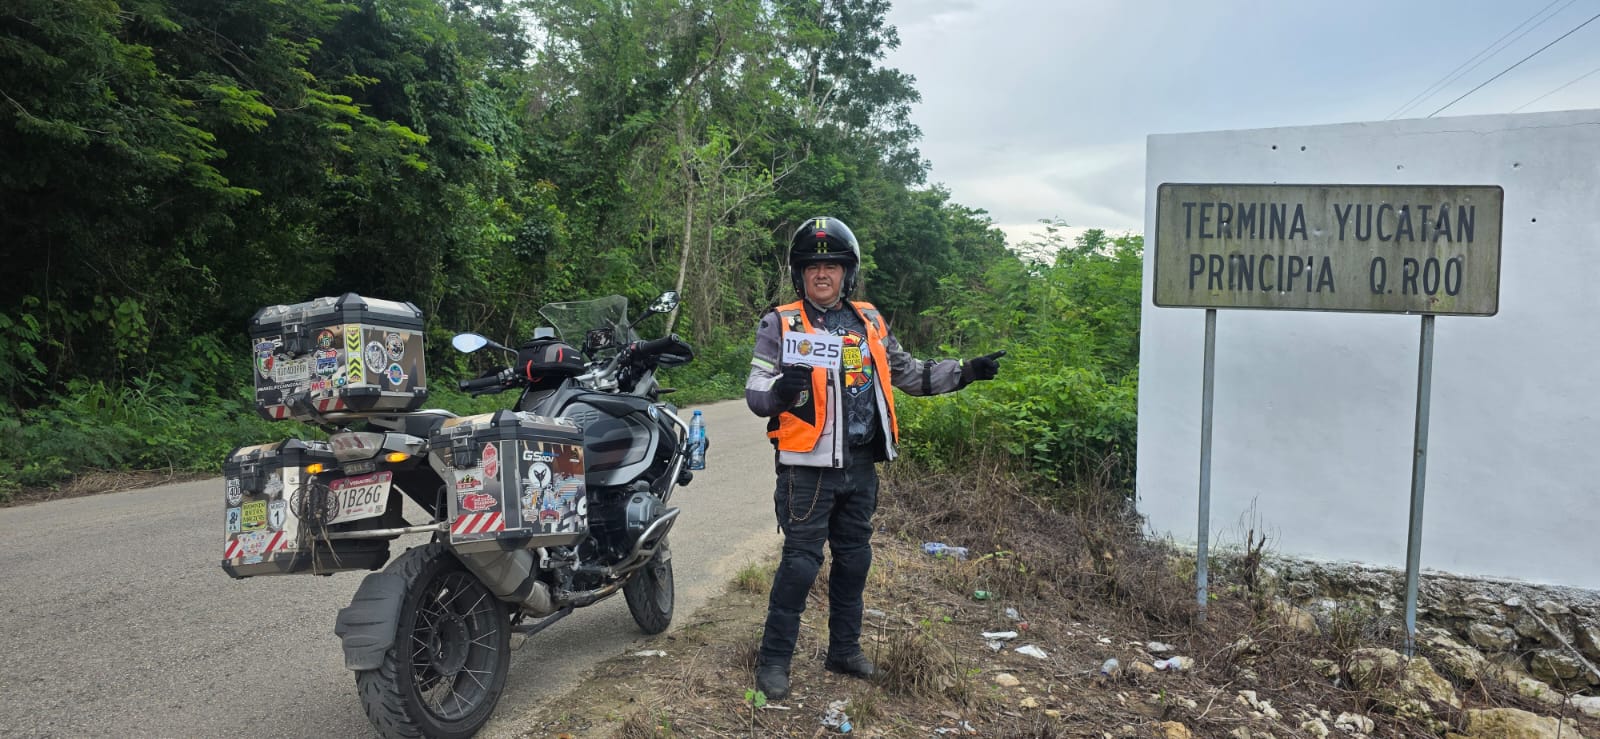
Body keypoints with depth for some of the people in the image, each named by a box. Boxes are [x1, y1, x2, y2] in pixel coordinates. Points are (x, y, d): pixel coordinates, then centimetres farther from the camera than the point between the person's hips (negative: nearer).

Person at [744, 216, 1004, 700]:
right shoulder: (780, 324, -5)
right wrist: (780, 391, -34)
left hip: (861, 466, 6)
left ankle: (845, 650, 32)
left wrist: (964, 373, 12)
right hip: (808, 468, -5)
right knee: (801, 562, -4)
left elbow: (906, 373, 21)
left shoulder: (869, 321, 10)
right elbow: (754, 392, -12)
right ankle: (774, 660, 10)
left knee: (854, 560, 15)